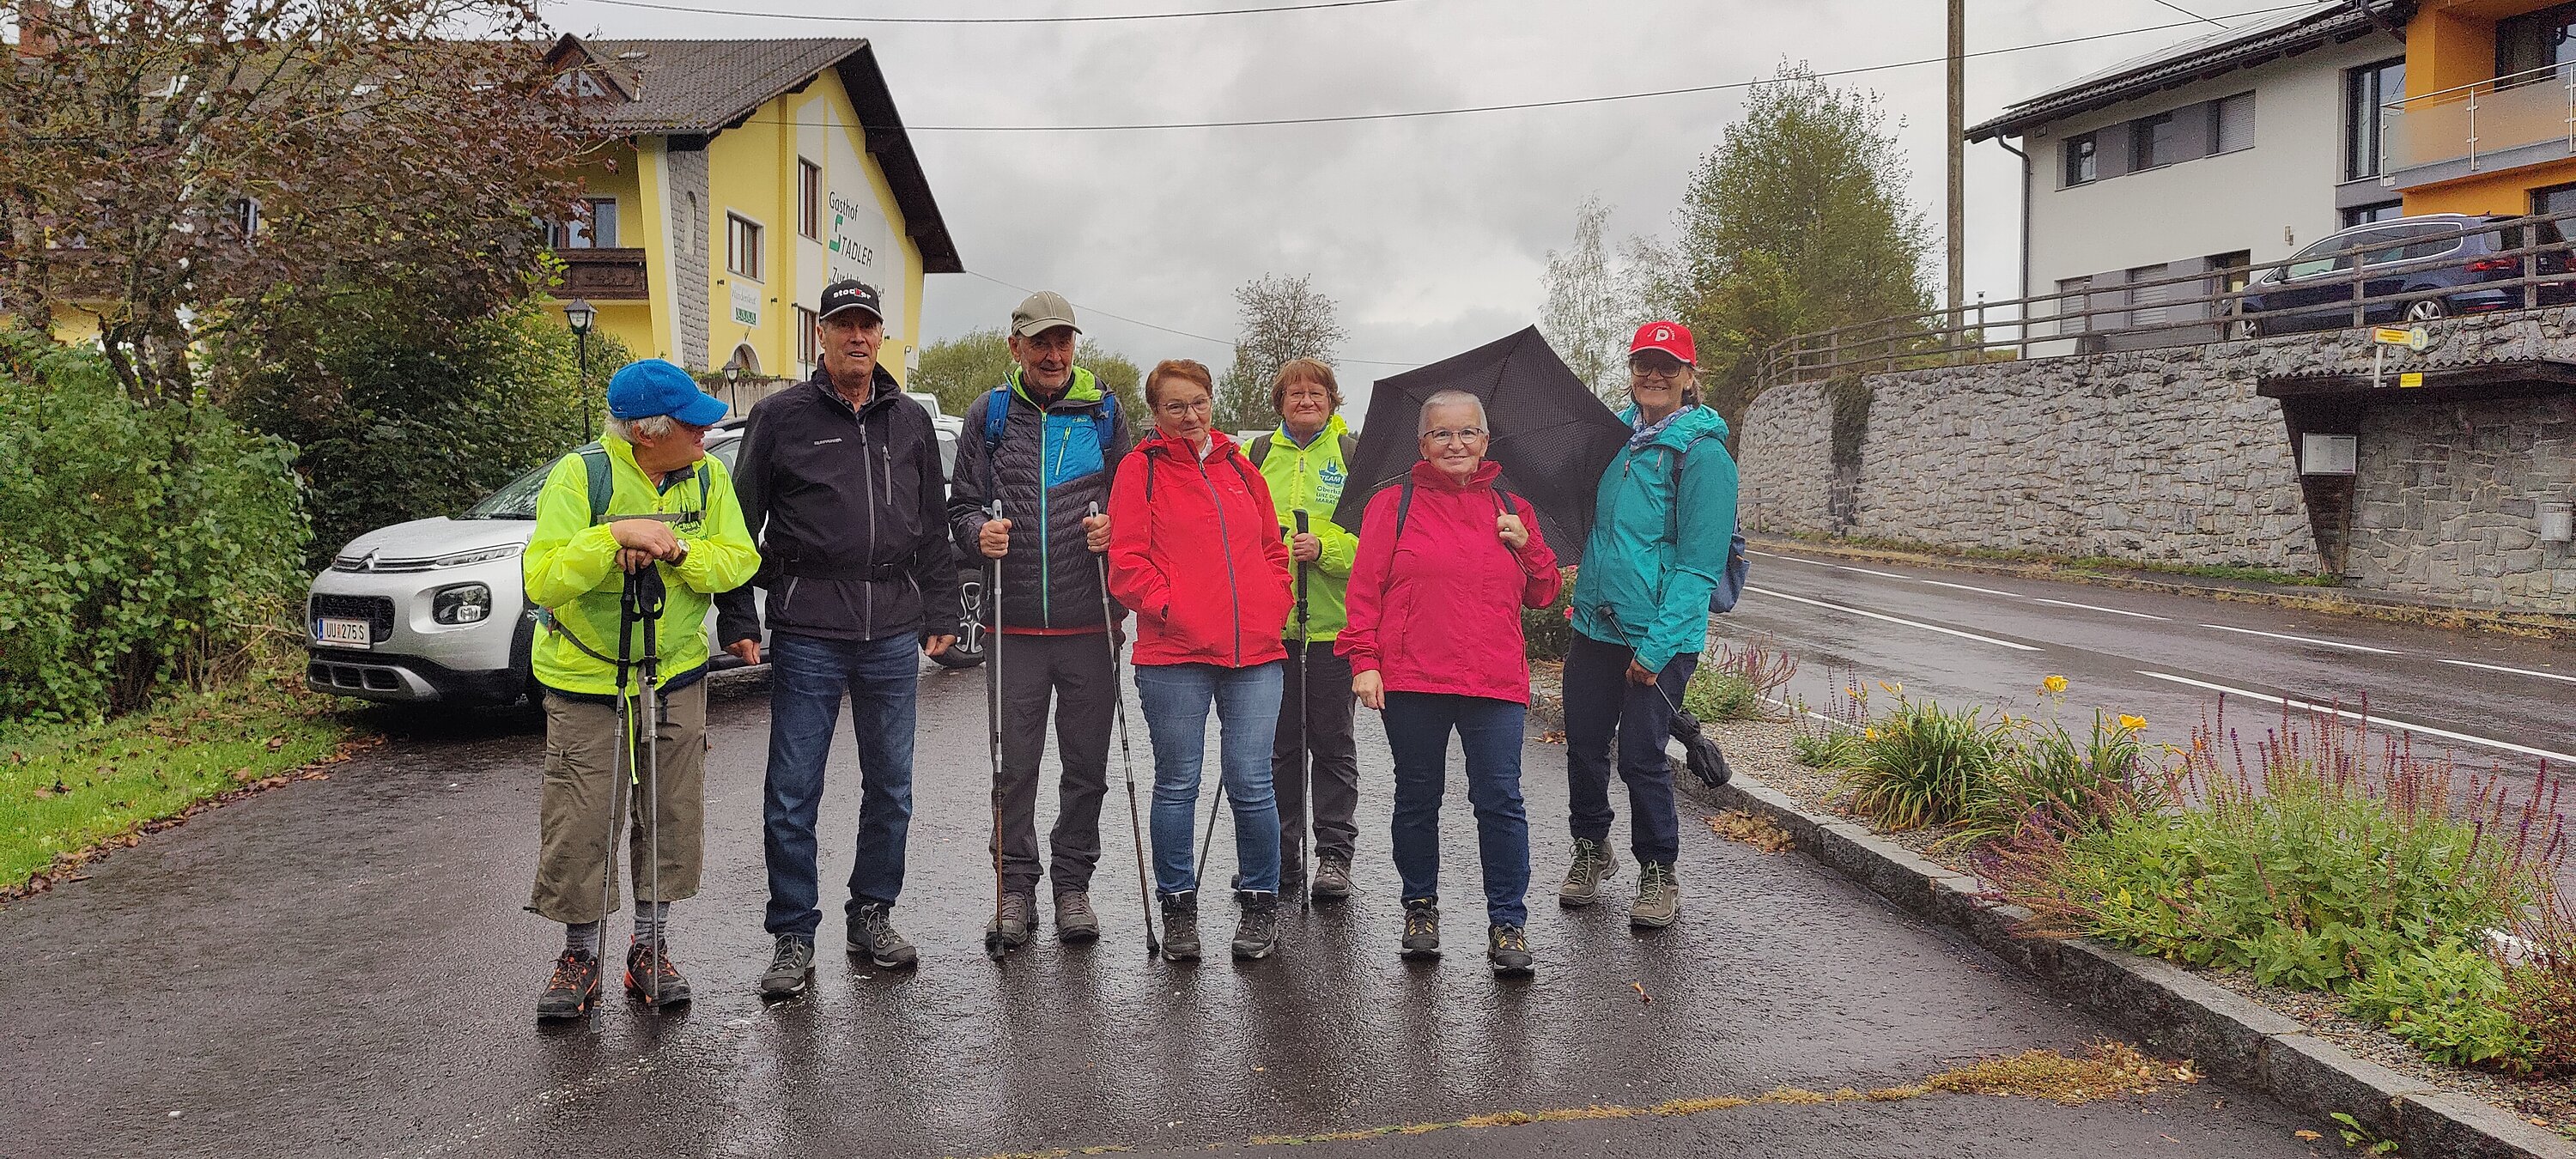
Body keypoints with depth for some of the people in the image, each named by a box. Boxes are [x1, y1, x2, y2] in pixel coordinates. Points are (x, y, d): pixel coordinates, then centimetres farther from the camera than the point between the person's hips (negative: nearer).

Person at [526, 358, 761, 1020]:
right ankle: (580, 957, 17)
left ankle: (650, 949, 22)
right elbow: (542, 580, -21)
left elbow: (740, 560, -6)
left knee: (671, 816, 7)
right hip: (585, 679, -3)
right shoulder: (581, 475, -14)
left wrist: (678, 550, -23)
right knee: (580, 824, -1)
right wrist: (614, 534, -32)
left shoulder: (707, 477, -2)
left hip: (677, 675, 4)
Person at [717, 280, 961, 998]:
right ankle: (793, 937, 10)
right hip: (807, 635, -3)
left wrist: (940, 612, 11)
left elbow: (933, 527, 16)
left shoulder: (910, 421, 12)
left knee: (891, 786, 10)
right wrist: (738, 620, -3)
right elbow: (742, 522, 3)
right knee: (793, 793, -1)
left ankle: (873, 916, 25)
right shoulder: (782, 416, 2)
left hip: (894, 636, 3)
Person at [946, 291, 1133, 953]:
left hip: (1090, 620, 1)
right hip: (1015, 623, 0)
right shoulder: (989, 415, 8)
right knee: (1015, 764, 4)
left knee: (1086, 762, 7)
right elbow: (962, 504, 8)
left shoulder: (1103, 412, 9)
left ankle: (1073, 884, 19)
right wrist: (980, 533, -14)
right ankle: (1016, 887, 16)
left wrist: (1116, 528, -10)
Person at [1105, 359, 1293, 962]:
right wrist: (1169, 607, -12)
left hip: (1254, 652, 3)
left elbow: (1273, 549, 20)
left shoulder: (1240, 469, 17)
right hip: (1174, 654, -3)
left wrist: (1273, 609, 6)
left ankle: (1261, 905, 16)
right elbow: (1127, 562, -2)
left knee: (1250, 783, 0)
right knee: (1177, 785, 5)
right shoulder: (1141, 471, 4)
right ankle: (1178, 909, 18)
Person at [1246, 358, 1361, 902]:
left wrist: (1325, 547, -19)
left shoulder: (1353, 454, 2)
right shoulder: (1259, 455, 12)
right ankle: (1281, 857, 18)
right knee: (1278, 744, 8)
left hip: (1333, 621, -3)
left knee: (1332, 743, 4)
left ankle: (1334, 857, 13)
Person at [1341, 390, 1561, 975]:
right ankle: (1420, 908, 27)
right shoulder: (1394, 504, 5)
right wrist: (1364, 660, -6)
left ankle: (1507, 922, 6)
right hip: (1411, 681, -1)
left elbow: (1543, 596, 17)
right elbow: (1365, 588, 2)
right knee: (1417, 800, 10)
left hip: (1496, 683, 1)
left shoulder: (1512, 510, 14)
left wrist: (1527, 546, -1)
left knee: (1500, 800, -4)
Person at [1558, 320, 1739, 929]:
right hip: (1595, 626, 6)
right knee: (1584, 744, 12)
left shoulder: (1703, 452, -10)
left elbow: (1699, 564, -14)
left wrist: (1656, 645, -19)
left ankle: (1658, 874, 18)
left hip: (1662, 634, -6)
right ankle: (1591, 850, 35)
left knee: (1641, 755, -3)